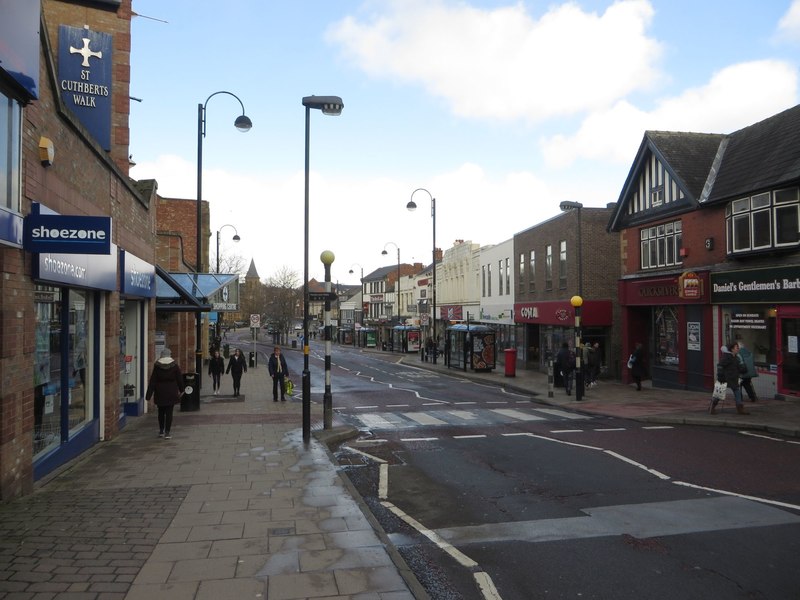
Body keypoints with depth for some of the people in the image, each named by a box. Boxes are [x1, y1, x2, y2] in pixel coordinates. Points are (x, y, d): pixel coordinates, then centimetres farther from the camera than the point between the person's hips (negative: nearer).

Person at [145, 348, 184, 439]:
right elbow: (179, 378, 1)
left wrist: (149, 394, -1)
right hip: (171, 392, -1)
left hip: (160, 392, 1)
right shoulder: (174, 365, -5)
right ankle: (167, 433, 0)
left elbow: (152, 380, -4)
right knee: (169, 412, 3)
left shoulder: (157, 365, -4)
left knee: (161, 412, 15)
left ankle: (161, 431, 23)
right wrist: (181, 390, 15)